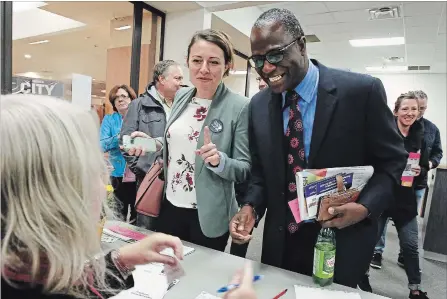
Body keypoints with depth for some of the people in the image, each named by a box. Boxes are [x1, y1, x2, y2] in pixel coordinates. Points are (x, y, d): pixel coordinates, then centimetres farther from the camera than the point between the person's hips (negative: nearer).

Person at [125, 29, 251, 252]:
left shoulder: (240, 107, -14)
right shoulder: (181, 96, 2)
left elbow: (245, 169, -12)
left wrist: (219, 160, -30)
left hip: (207, 216, -4)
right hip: (170, 206, 5)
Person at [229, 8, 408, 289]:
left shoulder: (363, 90, -14)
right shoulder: (259, 105, -1)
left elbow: (393, 159, -5)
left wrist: (366, 207, -19)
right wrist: (251, 206, -10)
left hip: (342, 242, -3)